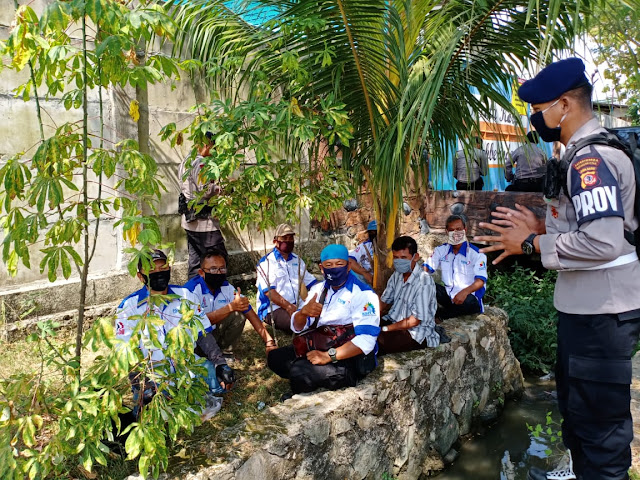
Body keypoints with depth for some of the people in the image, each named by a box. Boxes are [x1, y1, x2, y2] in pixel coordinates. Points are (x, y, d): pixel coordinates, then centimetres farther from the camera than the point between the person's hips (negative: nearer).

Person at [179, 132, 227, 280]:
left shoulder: (186, 162, 14)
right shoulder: (201, 163, -16)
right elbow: (206, 190, -22)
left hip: (190, 220, 10)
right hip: (204, 221, -10)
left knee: (195, 260, 16)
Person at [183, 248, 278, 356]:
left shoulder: (226, 287, -6)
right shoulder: (192, 289, -24)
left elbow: (248, 312, -10)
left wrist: (269, 341, -17)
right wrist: (231, 306, -34)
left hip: (214, 331, 5)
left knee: (238, 315, -14)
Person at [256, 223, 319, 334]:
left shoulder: (297, 260, 20)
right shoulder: (266, 262, -2)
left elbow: (312, 282, 20)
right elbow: (269, 291, -13)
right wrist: (289, 307, -23)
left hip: (297, 307, 6)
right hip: (273, 309, -6)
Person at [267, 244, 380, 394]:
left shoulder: (363, 294, -14)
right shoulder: (318, 289, 9)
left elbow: (366, 340, -25)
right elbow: (297, 327, 8)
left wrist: (329, 356, -32)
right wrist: (303, 312, -16)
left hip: (351, 356, -7)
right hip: (319, 347, 8)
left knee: (300, 370, -27)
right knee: (275, 357, -3)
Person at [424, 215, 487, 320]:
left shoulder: (476, 254, -8)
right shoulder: (441, 250, 9)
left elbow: (480, 281, -19)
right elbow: (427, 268, 3)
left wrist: (465, 292, -40)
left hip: (468, 296, -4)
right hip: (448, 294, 4)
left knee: (469, 302, -40)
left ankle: (439, 315, -17)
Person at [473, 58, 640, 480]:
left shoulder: (591, 158, -21)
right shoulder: (588, 153, 12)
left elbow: (603, 241, -30)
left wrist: (531, 244, -20)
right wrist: (542, 226, 10)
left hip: (602, 311, -11)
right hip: (586, 305, 11)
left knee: (599, 413, 3)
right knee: (575, 396, 26)